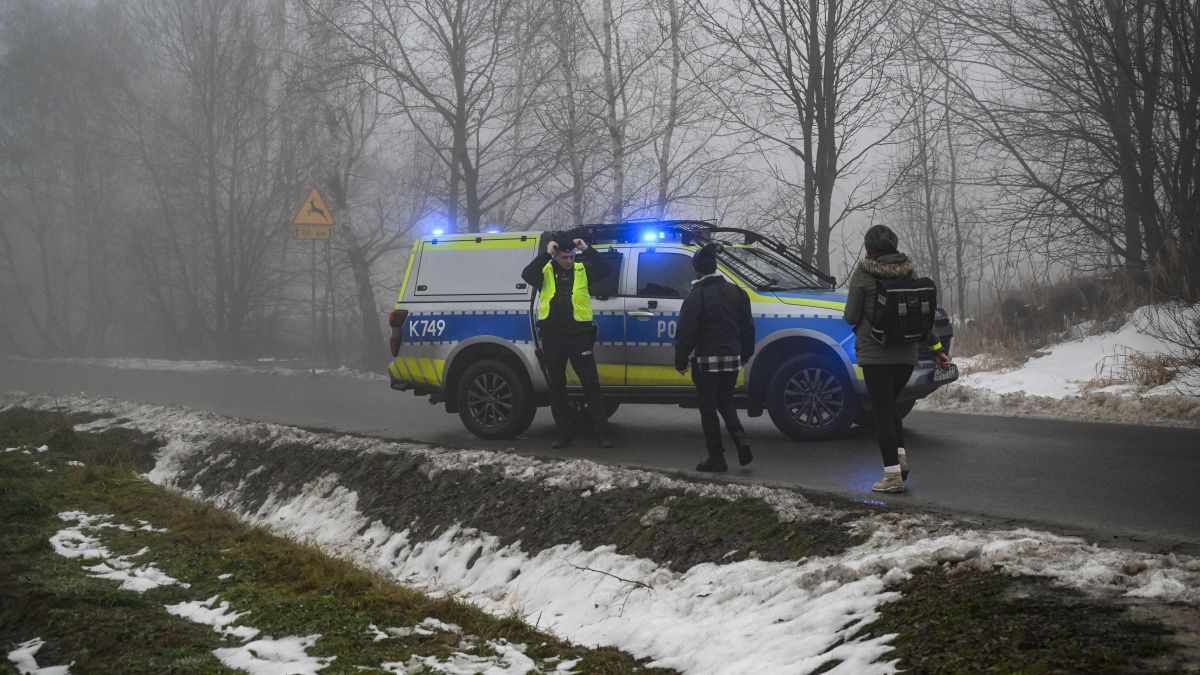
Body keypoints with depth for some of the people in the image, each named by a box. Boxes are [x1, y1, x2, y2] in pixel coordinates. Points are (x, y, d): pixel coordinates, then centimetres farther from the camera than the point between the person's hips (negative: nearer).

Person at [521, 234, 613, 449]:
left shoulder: (582, 269, 3)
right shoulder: (545, 271, 2)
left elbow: (605, 269, -10)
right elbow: (526, 275, -16)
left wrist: (587, 250, -16)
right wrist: (545, 254, -20)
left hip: (579, 336, -1)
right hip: (552, 337, 1)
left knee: (591, 384, -3)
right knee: (556, 387, 8)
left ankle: (603, 433, -1)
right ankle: (563, 435, 17)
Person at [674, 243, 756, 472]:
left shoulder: (697, 296, -12)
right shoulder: (736, 292, 7)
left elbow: (685, 333, -14)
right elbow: (747, 327, 12)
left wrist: (681, 361, -6)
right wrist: (745, 354, 21)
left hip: (706, 361, -6)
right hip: (732, 359, 6)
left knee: (708, 409, 2)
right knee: (725, 402, 20)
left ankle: (716, 458, 3)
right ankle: (740, 440, -2)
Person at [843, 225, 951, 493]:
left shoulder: (863, 275, -10)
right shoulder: (909, 274, 5)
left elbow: (851, 317, -6)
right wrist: (937, 349, 12)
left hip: (875, 354, -5)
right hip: (906, 354, 5)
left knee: (882, 412, -1)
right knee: (890, 406, 22)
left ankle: (893, 474, -4)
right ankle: (900, 456, 7)